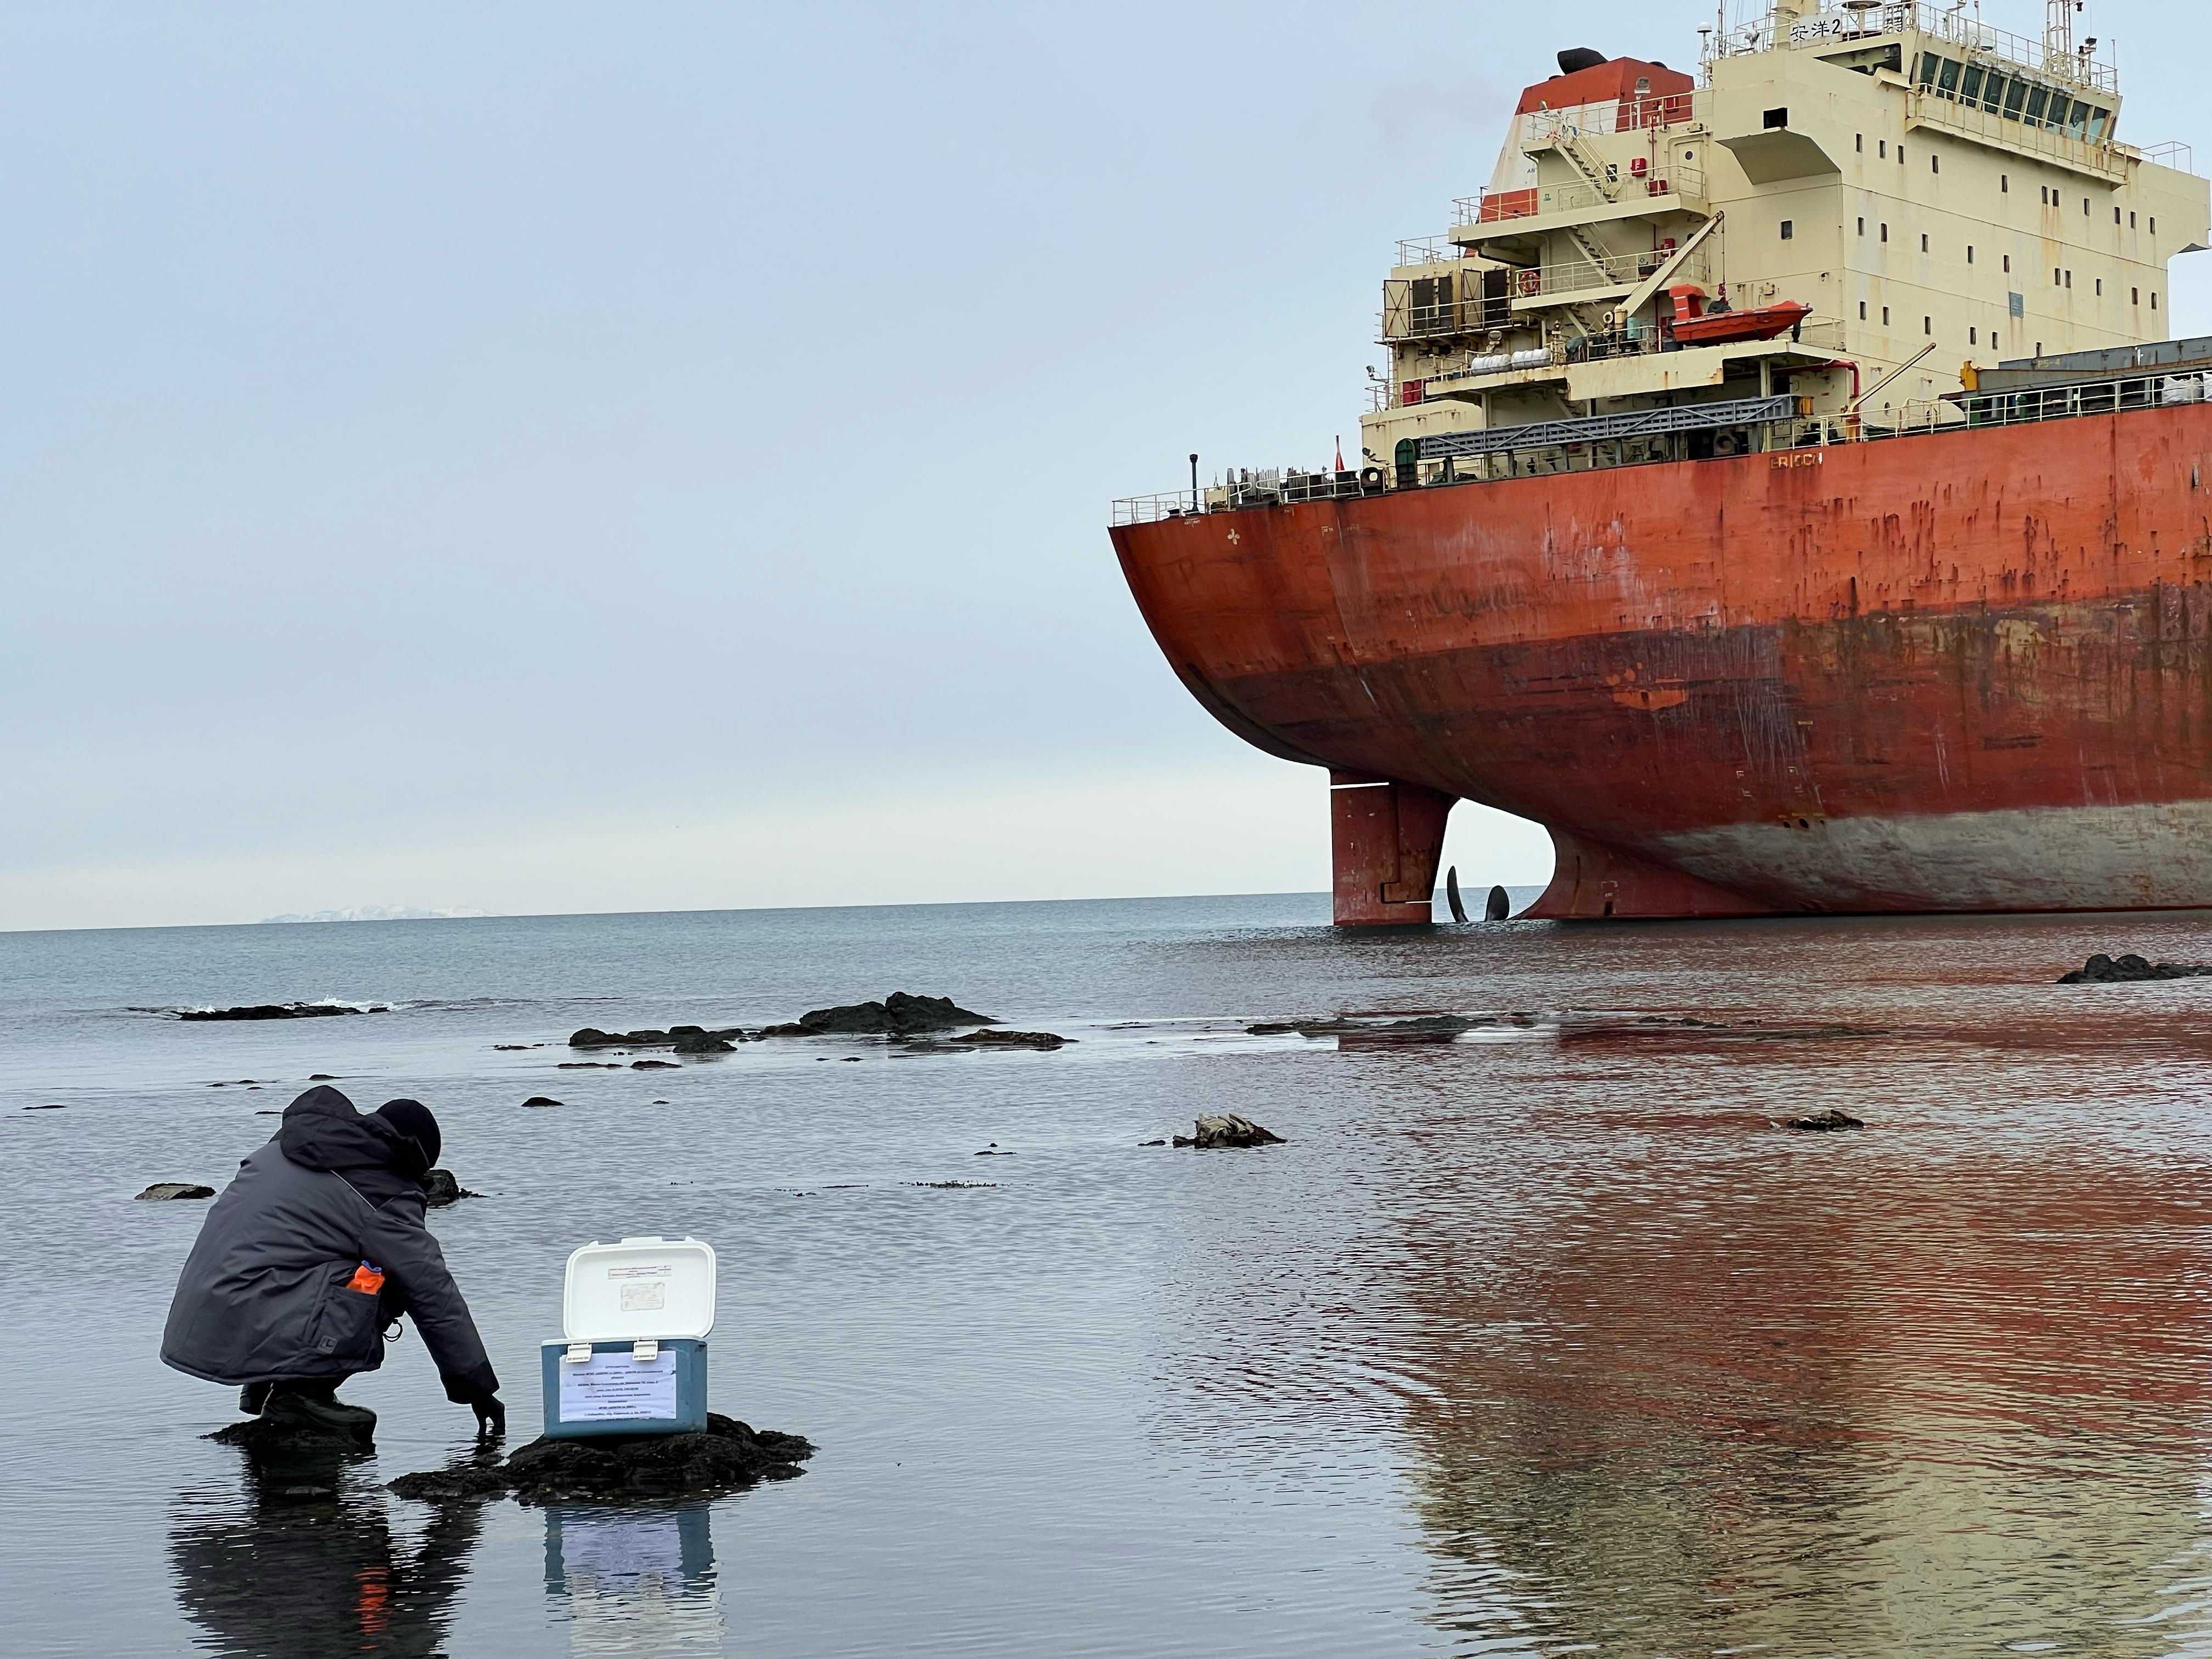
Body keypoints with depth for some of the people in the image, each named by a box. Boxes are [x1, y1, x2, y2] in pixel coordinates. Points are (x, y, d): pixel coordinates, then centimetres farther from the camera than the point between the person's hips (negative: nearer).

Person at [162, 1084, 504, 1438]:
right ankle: (301, 1393, -5)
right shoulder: (385, 1196, -3)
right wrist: (478, 1387, 7)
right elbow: (436, 1295, -1)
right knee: (395, 1280, -2)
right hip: (254, 1339, -8)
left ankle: (263, 1384, 14)